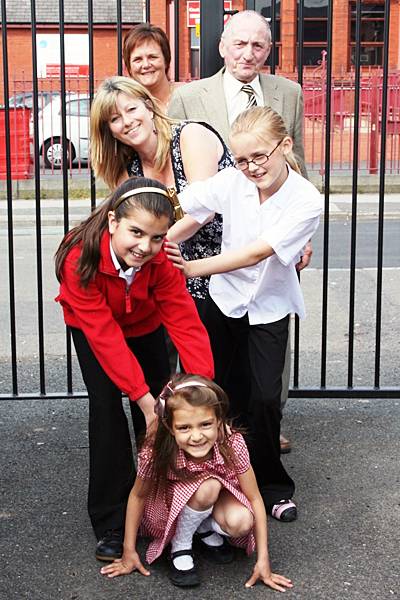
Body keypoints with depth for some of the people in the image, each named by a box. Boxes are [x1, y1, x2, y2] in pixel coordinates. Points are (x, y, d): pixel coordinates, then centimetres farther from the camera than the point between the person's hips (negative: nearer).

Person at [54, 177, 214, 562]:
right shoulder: (80, 259, -39)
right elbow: (105, 336, -38)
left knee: (159, 402, -2)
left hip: (144, 324, 3)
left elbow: (186, 322, -35)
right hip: (92, 329, -2)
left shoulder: (160, 259, -32)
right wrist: (143, 397, -41)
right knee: (106, 407, -13)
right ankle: (110, 523, -4)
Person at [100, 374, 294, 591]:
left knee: (241, 522, -31)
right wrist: (129, 551, -9)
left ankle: (205, 529, 2)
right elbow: (137, 496, -14)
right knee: (207, 488, -34)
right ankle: (180, 546, -9)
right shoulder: (156, 452, -33)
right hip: (171, 506, -1)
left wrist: (263, 560, -21)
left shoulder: (233, 444, -32)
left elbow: (254, 499, -21)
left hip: (217, 500, 2)